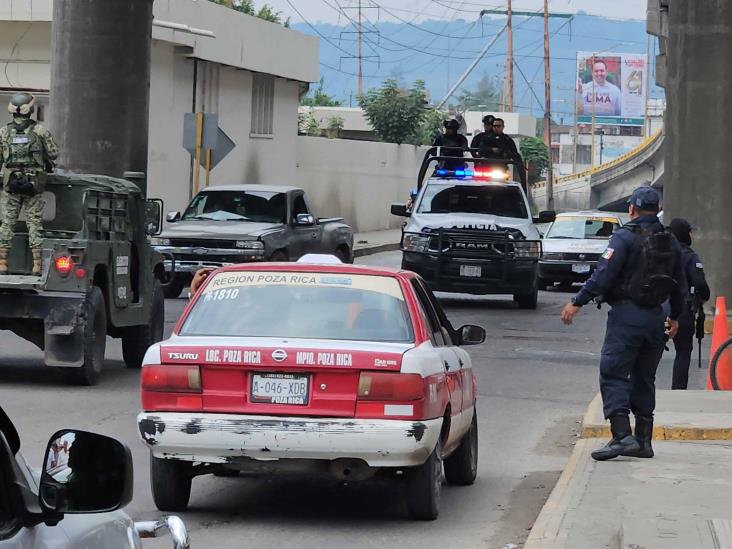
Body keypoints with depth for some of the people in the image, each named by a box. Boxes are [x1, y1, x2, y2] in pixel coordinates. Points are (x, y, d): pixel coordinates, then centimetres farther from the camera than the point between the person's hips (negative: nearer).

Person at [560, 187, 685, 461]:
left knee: (613, 375, -7)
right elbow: (679, 285, 19)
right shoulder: (670, 242, 12)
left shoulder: (625, 237, -9)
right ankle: (643, 440, 14)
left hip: (627, 314, -7)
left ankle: (622, 435, -20)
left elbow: (603, 275, -17)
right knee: (644, 377, 14)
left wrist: (577, 303, -13)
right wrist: (675, 317, 32)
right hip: (655, 317, 7)